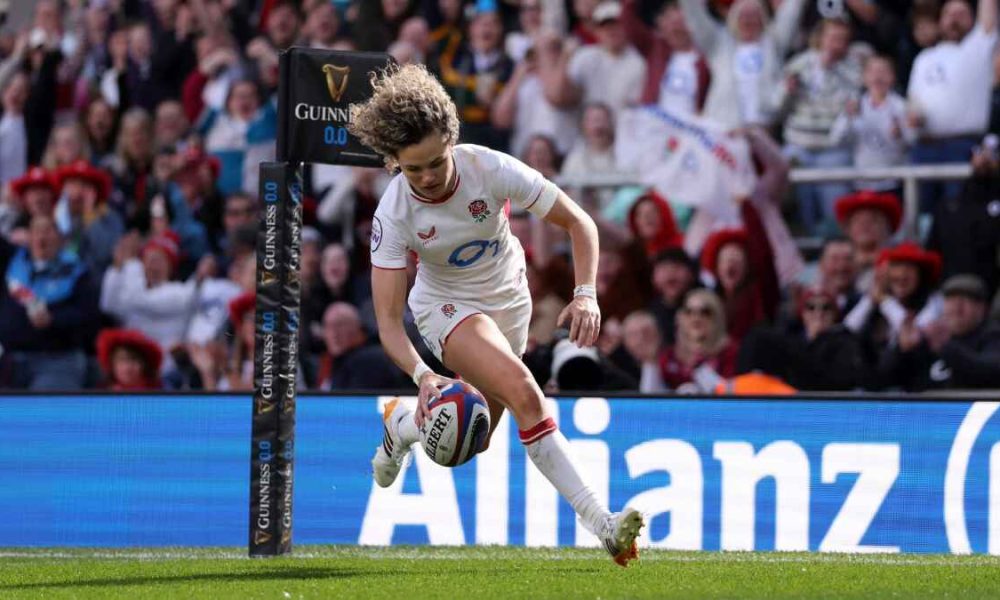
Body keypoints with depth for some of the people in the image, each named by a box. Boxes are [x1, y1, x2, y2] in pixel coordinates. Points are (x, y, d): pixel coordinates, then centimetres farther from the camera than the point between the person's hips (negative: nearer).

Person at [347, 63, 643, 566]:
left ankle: (401, 423, 44)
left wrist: (586, 294, -31)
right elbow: (388, 319, -25)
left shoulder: (491, 169, -26)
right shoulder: (393, 215, -26)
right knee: (522, 390, -30)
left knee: (474, 438, 11)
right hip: (446, 307, -3)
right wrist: (421, 375, -43)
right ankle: (597, 522, -31)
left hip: (508, 298, 3)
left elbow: (578, 222, -17)